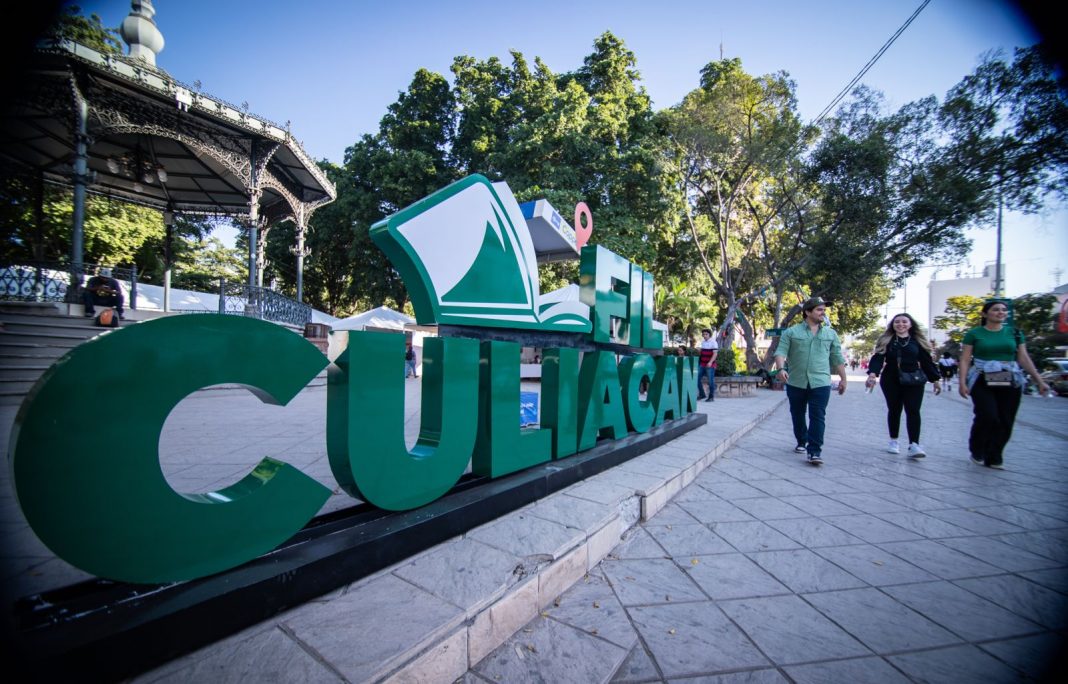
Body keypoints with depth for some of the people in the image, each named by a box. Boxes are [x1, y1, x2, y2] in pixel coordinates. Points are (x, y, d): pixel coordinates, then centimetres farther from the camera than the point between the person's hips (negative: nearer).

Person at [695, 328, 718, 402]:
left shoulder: (713, 342, -8)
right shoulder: (702, 342, 13)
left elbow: (715, 353, -16)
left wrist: (710, 362, -27)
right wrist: (699, 361, 20)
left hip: (710, 365, -7)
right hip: (702, 365, 7)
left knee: (711, 381, 0)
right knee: (697, 379, 4)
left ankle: (711, 397, 11)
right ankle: (702, 394, 17)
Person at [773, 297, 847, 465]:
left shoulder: (831, 334, 10)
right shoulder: (791, 332, 0)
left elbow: (837, 358, 14)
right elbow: (781, 352, -8)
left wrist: (843, 378, 15)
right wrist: (781, 368, -24)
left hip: (821, 383, 1)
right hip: (795, 382, 0)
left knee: (818, 417, -6)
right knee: (798, 416, 13)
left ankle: (815, 451, -4)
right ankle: (802, 442, 33)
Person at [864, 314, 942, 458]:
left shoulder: (917, 341, 4)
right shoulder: (886, 340, -1)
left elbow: (927, 361, 9)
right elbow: (878, 357, -12)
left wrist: (935, 379, 10)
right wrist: (872, 374, -28)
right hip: (891, 381, 0)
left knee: (913, 411, -7)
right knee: (894, 410, 10)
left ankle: (914, 445, -10)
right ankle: (893, 441, 23)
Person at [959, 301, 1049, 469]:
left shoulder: (1014, 333, 11)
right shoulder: (974, 334, 1)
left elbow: (1024, 358, 11)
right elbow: (965, 360, -1)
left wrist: (1039, 380, 5)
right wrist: (962, 382, -9)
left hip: (1010, 383, 4)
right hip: (982, 382, -3)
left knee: (1005, 423, 1)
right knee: (988, 417, -14)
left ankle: (994, 458, 14)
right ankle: (977, 452, 8)